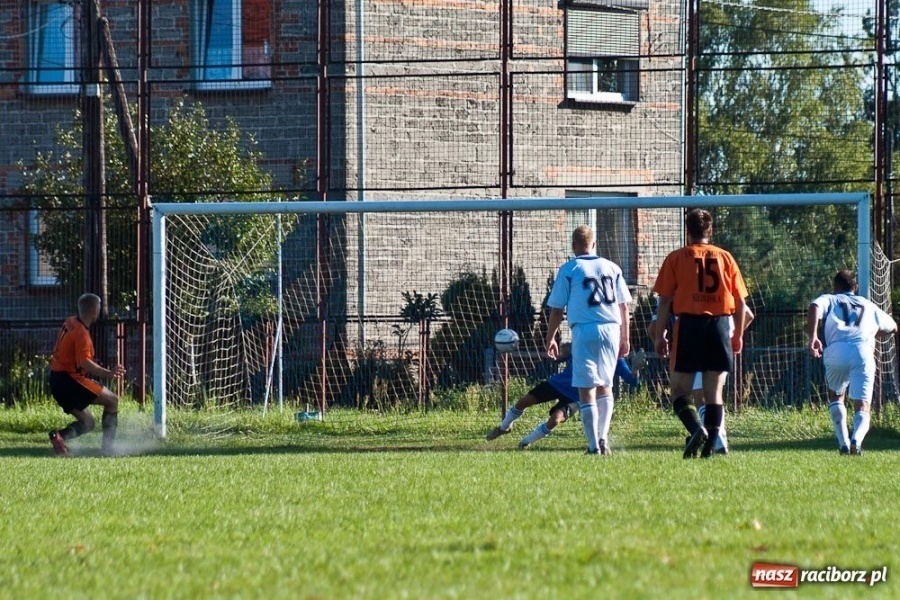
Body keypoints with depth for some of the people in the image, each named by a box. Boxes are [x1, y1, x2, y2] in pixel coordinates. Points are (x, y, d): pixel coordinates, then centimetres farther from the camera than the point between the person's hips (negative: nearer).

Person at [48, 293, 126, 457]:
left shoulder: (69, 323, 11)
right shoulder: (81, 333, -17)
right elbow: (84, 362, -31)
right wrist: (106, 373, -42)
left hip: (57, 381, 9)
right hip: (70, 380, -9)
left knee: (87, 422, 14)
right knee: (112, 400, 1)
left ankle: (60, 436, -13)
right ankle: (107, 446, -7)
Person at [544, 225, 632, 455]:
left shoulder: (569, 269, 2)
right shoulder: (611, 268, 13)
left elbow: (557, 309, 2)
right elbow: (624, 305, 13)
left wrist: (550, 339, 12)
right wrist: (625, 338, 20)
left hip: (584, 330, -4)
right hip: (611, 330, 4)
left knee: (587, 389, -2)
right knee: (605, 386, 17)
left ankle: (594, 445, -8)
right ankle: (603, 439, 10)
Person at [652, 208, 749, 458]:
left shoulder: (676, 258, 3)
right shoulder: (725, 257, 8)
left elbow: (665, 300, -2)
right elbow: (740, 301, 8)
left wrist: (659, 335, 4)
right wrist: (738, 335, 17)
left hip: (689, 324, -2)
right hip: (720, 325, 2)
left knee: (679, 390, 2)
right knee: (714, 392, 7)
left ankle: (697, 428, -22)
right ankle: (711, 445, 0)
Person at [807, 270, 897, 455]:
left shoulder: (829, 300, 26)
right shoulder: (868, 305, 33)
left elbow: (815, 307, 0)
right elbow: (892, 327, 47)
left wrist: (813, 336, -9)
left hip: (836, 351, 0)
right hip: (863, 350, 0)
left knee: (836, 396, 26)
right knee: (862, 407, -2)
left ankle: (843, 443, 12)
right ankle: (857, 439, -34)